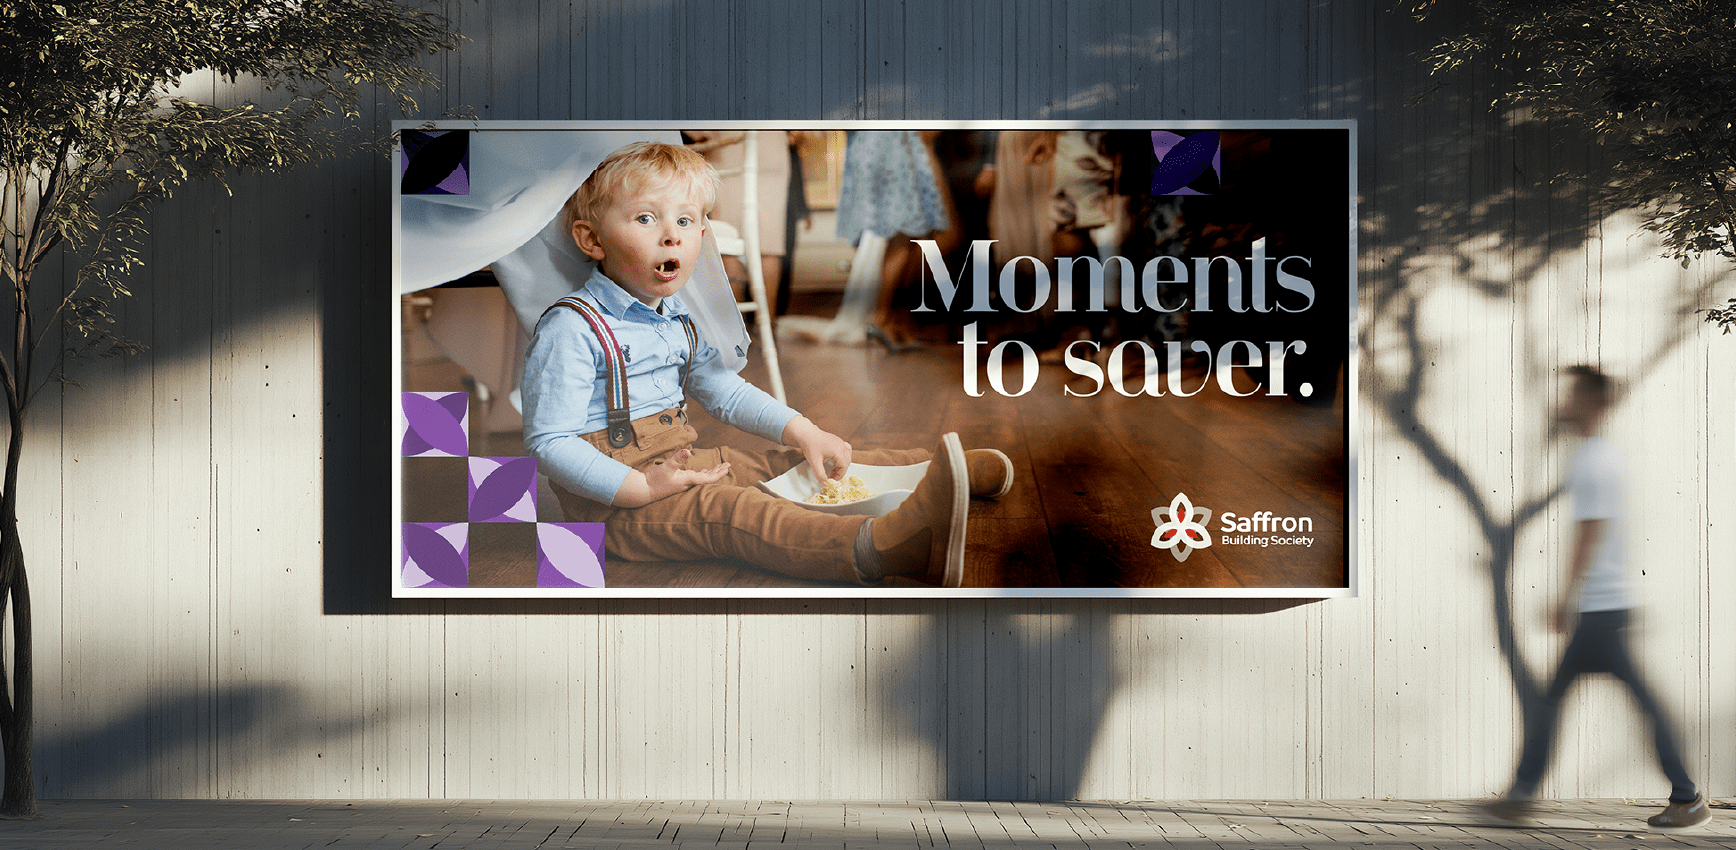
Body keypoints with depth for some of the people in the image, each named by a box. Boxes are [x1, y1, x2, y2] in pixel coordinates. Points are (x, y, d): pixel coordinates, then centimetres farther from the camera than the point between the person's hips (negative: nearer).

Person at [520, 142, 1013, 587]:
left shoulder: (678, 320, 12)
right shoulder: (572, 329, -16)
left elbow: (724, 391, 23)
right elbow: (548, 442, -20)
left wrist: (802, 433, 9)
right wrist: (641, 487, -29)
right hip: (612, 500, -10)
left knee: (781, 464, 1)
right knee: (729, 512, -31)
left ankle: (938, 470, 4)